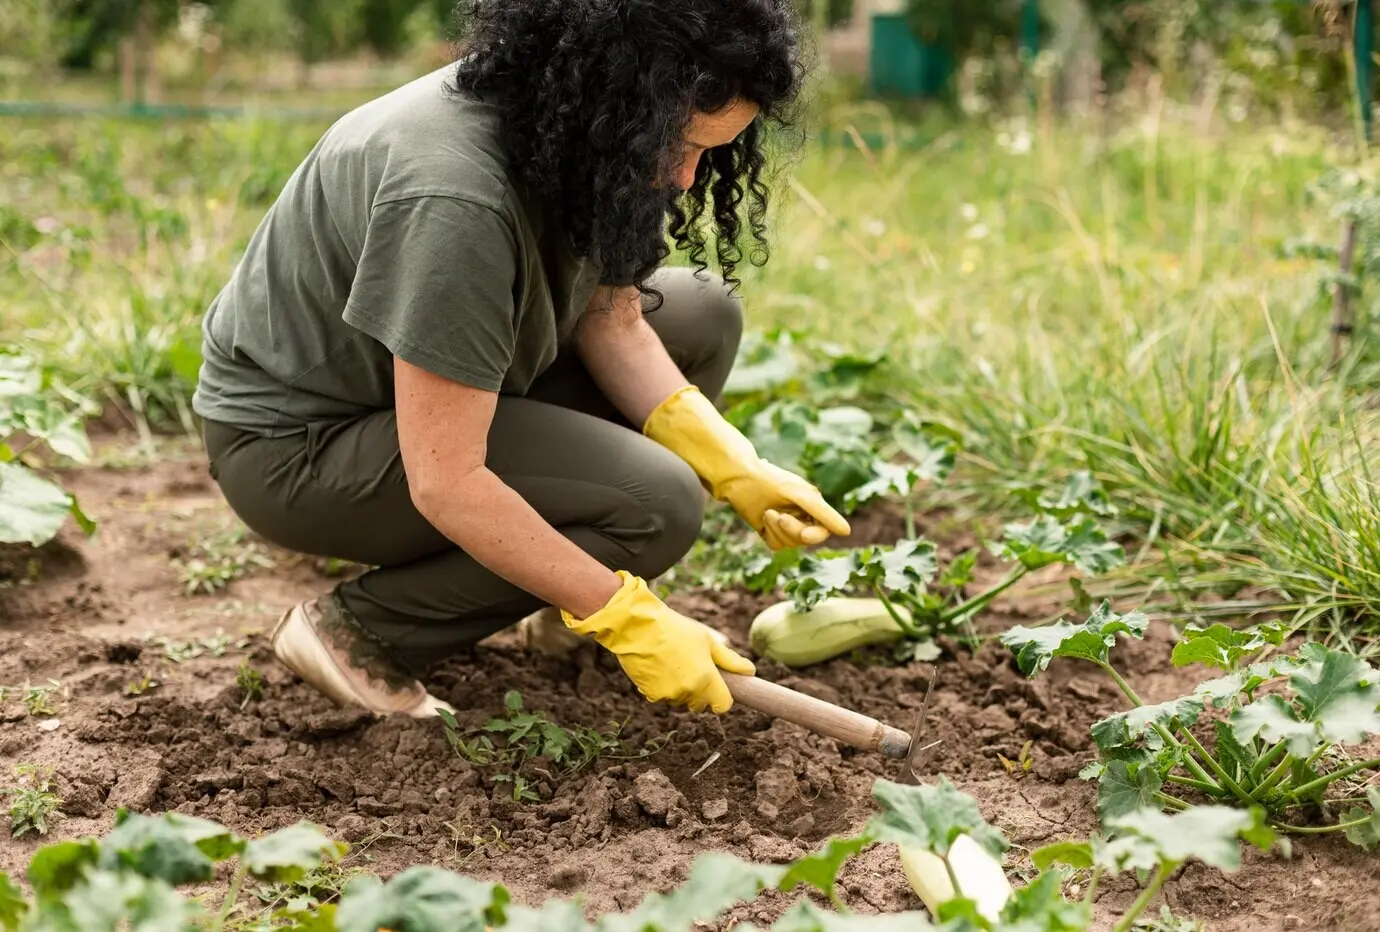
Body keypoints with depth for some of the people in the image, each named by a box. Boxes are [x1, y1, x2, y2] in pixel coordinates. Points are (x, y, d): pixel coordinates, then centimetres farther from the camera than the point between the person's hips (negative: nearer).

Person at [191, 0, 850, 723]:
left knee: (702, 314, 1)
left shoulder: (568, 125, -9)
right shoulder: (451, 196, -35)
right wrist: (629, 623, -27)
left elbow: (610, 321, 1)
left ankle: (566, 595, 10)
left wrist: (735, 467, -13)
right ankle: (356, 632, -8)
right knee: (654, 503, -23)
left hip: (411, 373, 9)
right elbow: (444, 485, -33)